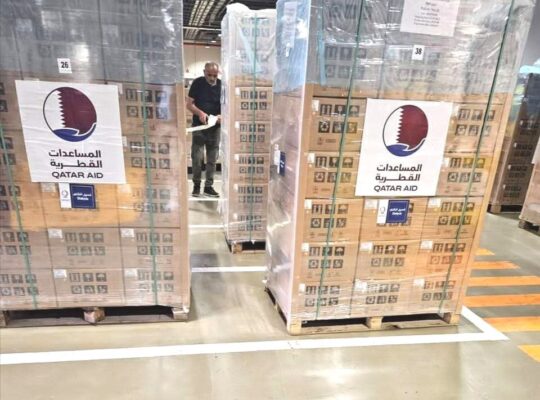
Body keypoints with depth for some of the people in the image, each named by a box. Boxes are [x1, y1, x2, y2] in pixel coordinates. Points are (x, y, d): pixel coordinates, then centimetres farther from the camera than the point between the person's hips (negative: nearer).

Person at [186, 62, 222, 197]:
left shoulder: (222, 85, 0)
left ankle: (208, 186, 16)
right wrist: (200, 113, -22)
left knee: (212, 159, 6)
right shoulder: (197, 83, -4)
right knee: (197, 157, -3)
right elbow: (189, 104, -3)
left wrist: (222, 116, -17)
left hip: (215, 127, 2)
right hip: (199, 126, -2)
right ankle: (196, 185, 13)